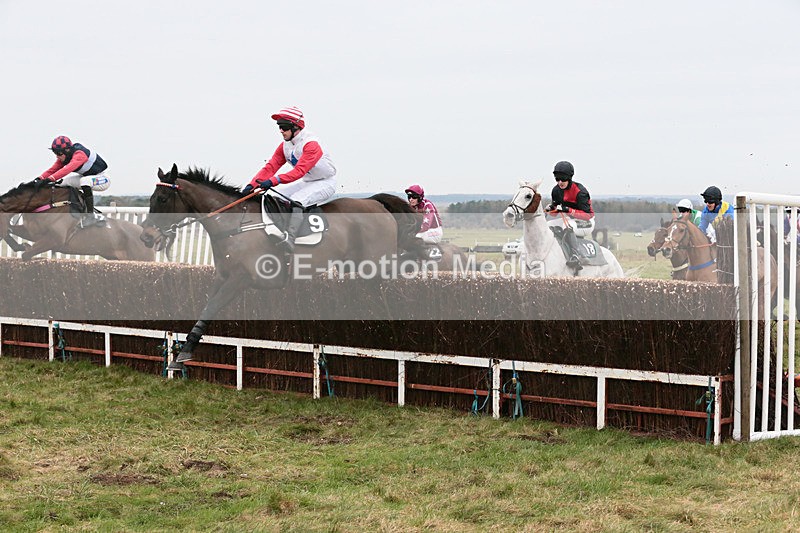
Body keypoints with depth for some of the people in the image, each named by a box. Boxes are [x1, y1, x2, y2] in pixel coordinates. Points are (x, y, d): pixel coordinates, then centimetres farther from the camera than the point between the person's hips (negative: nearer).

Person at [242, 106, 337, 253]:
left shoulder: (311, 144, -25)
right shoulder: (285, 146, 2)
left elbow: (300, 171, -35)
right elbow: (270, 167, -4)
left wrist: (274, 180, -45)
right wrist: (252, 184, -20)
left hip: (326, 183, -9)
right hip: (306, 182, 9)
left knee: (296, 200, -32)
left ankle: (289, 238, -44)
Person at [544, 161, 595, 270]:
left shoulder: (579, 191, -21)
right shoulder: (556, 190, 1)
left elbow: (587, 214, -25)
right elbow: (554, 213, 9)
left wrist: (568, 210, -34)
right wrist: (550, 209, -17)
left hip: (586, 224, -8)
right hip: (568, 219, 8)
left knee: (568, 225, -38)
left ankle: (575, 256, -53)